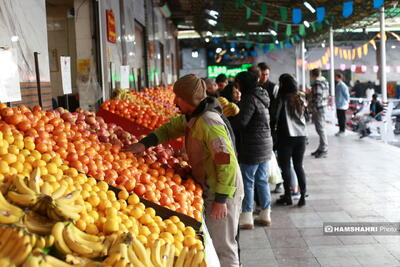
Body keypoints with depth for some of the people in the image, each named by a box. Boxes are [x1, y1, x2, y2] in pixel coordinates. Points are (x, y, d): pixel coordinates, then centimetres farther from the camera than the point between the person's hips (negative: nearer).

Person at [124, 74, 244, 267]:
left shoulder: (209, 122, -24)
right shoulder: (190, 117, 5)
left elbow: (227, 161, -27)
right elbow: (170, 128, 20)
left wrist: (221, 200, -26)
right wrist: (144, 143, 4)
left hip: (223, 192, -10)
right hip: (210, 189, 10)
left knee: (222, 247, -1)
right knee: (212, 241, 19)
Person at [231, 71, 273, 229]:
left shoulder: (250, 99, -15)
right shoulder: (261, 96, 13)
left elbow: (241, 123, -22)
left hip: (252, 147, -9)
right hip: (265, 145, 9)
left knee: (247, 181, -1)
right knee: (262, 181, 14)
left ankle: (247, 218, 4)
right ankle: (265, 215, 22)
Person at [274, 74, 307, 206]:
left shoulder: (282, 98, -8)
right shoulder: (300, 98, 8)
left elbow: (276, 116, -7)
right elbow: (303, 117, 15)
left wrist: (275, 130, 5)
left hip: (286, 137, -5)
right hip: (301, 136, 5)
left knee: (285, 167, 4)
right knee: (299, 166, 11)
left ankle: (288, 196, 9)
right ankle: (303, 196, 8)